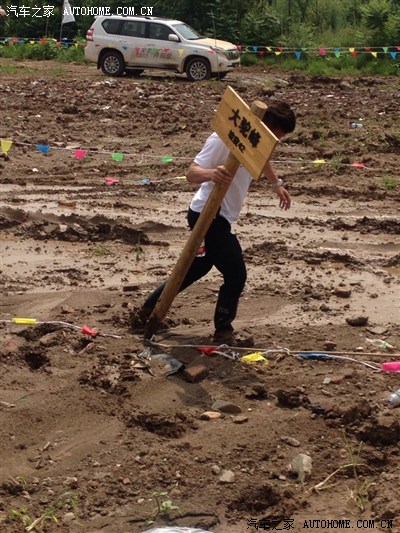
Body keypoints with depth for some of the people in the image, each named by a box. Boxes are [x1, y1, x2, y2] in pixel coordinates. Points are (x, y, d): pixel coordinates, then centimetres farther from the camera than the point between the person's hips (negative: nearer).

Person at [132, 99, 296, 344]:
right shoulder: (224, 138, -23)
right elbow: (192, 173, -27)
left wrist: (277, 184, 40)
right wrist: (211, 173, -48)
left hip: (220, 217, 10)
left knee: (198, 269, 21)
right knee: (236, 275, -7)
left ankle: (148, 311, 31)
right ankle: (223, 330, 11)